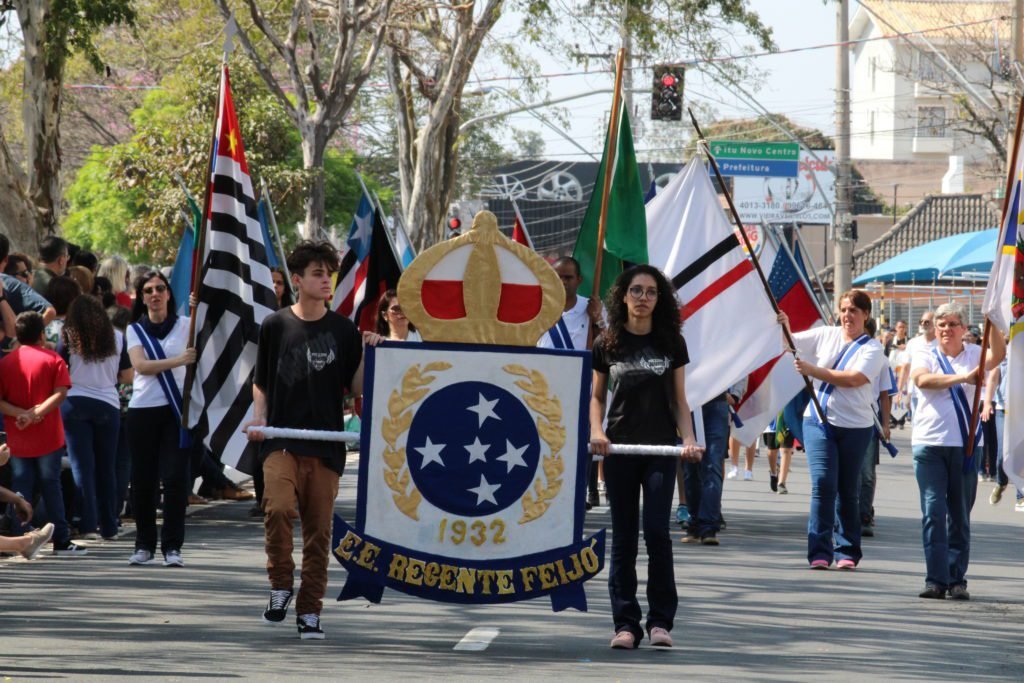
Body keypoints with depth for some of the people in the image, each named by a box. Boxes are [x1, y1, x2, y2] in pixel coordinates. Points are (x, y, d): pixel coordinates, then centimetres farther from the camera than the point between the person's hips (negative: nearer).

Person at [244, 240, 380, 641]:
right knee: (279, 507, -25)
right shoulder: (276, 326, 6)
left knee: (319, 530, 3)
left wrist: (367, 354, -7)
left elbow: (356, 388, 8)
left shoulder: (343, 330, 7)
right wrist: (258, 418, -2)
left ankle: (310, 611, 13)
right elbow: (261, 382, 14)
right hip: (281, 440, -1)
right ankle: (280, 585, -5)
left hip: (326, 445, 1)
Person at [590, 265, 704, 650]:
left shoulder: (671, 344, 7)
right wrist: (596, 431, -5)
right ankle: (625, 624, 5)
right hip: (619, 449, 1)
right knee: (624, 537, 2)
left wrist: (689, 439, -5)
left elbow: (679, 400, 10)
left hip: (661, 449, -1)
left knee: (657, 531, -10)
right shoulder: (608, 344, 6)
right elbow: (596, 396, 13)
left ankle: (660, 621, -4)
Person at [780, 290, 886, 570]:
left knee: (848, 490, 6)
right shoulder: (825, 336, 9)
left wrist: (813, 370, -18)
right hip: (818, 421, 1)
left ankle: (847, 552, 16)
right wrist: (784, 327, -8)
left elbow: (853, 379, -17)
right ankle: (820, 552, -11)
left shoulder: (872, 348, -2)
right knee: (823, 483, -11)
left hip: (855, 426, -1)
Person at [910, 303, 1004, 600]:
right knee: (933, 512, -6)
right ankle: (936, 579, -5)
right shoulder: (925, 355, 8)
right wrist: (962, 378, -24)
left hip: (966, 445, 1)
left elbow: (998, 355, -12)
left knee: (960, 515, 5)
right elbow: (923, 379, -13)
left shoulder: (974, 354, 9)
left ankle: (957, 579, 10)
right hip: (930, 443, -1)